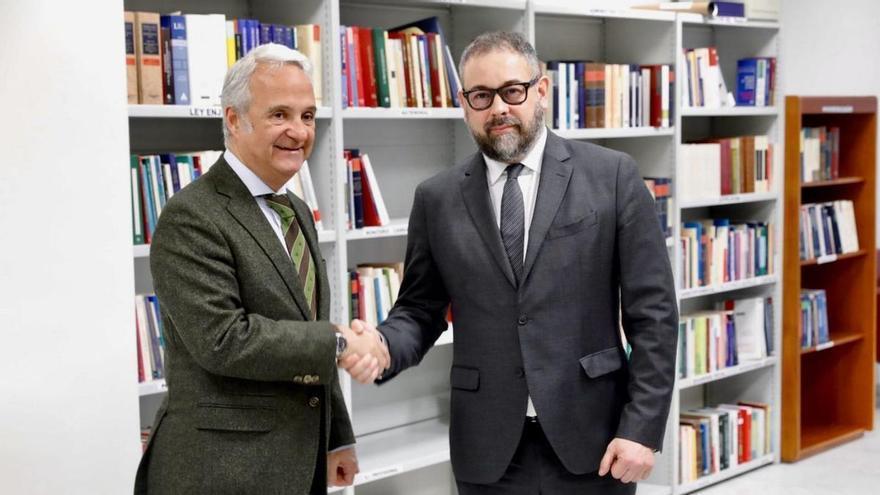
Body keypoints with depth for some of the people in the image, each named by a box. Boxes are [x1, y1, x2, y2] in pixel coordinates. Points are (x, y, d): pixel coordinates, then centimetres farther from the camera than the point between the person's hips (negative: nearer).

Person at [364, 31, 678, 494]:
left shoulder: (612, 176, -2)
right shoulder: (437, 198, 4)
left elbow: (652, 311, -3)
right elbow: (420, 310, 9)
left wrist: (642, 429, -8)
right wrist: (383, 347, -13)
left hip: (591, 438, -1)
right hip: (489, 449, 2)